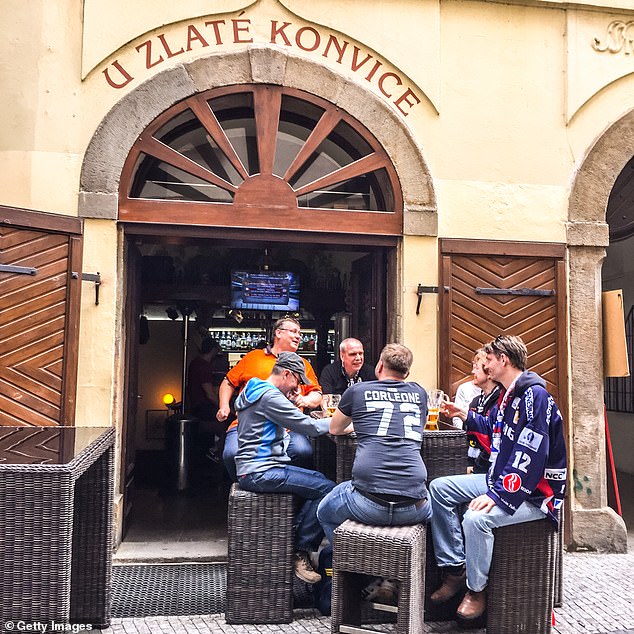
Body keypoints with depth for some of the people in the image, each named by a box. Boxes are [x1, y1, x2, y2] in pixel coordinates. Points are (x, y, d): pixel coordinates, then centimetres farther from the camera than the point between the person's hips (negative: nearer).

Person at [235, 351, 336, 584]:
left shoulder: (254, 392, 18)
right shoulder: (270, 396, -15)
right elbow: (309, 427, -16)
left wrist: (290, 403, 14)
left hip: (256, 469, 11)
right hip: (260, 473, -11)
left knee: (318, 479, 12)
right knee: (327, 489, -14)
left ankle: (292, 542, 9)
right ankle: (301, 552, -3)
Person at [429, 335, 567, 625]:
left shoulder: (534, 396, -21)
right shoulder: (507, 395, 11)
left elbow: (530, 458, -28)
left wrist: (497, 495, -31)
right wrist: (465, 415, 24)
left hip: (534, 493, -10)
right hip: (502, 479, 10)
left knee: (476, 517, -32)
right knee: (439, 488, 3)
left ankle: (477, 589, -6)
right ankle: (455, 569, 5)